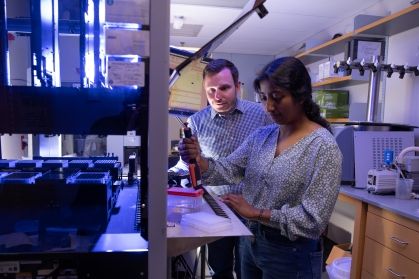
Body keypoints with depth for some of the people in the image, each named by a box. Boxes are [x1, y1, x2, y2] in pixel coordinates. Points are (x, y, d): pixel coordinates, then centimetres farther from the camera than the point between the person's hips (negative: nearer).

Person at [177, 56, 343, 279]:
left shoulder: (323, 146, -19)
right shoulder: (261, 135, 0)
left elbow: (313, 220, -21)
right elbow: (228, 171, -6)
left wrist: (256, 212, -20)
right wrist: (198, 159, -24)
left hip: (291, 255, -5)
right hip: (252, 242, 6)